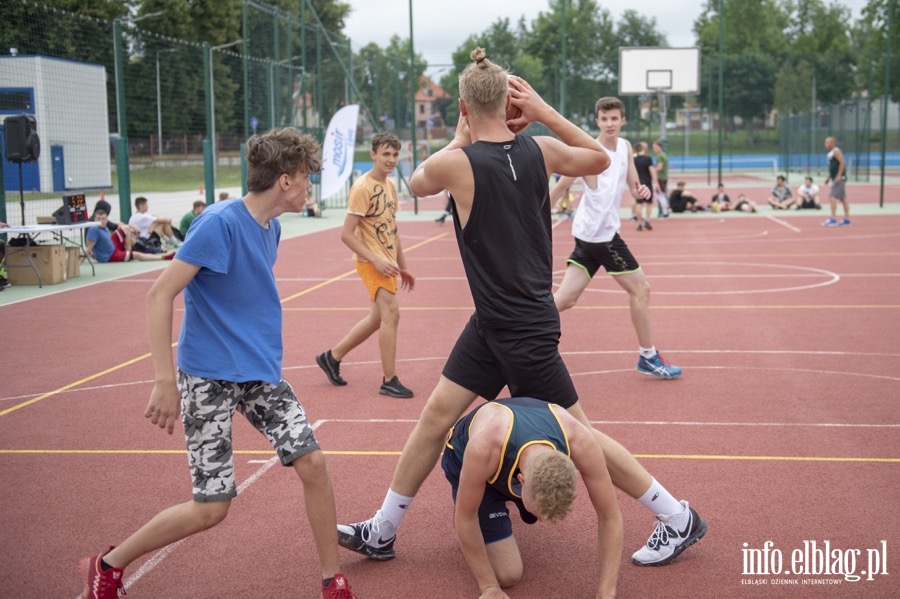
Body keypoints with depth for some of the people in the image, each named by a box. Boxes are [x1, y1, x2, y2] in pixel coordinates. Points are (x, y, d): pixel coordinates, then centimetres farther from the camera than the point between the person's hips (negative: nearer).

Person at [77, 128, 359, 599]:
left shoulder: (270, 228, 6)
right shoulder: (220, 223, -19)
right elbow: (160, 294, -21)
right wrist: (164, 380, -25)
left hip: (262, 373, 7)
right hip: (210, 377, -7)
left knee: (312, 463, -3)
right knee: (211, 508, -4)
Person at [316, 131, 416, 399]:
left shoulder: (390, 185, 10)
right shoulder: (362, 188, -15)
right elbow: (347, 234, -17)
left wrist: (402, 266, 17)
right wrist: (376, 260, -22)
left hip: (387, 262, 9)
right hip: (371, 262, -9)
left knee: (377, 318, 15)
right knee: (391, 312, -15)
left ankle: (332, 356, 31)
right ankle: (389, 381, -6)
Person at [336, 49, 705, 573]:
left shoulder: (456, 163, -20)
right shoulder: (539, 150, -3)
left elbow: (416, 182, 4)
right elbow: (601, 159, 16)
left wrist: (460, 138, 14)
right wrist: (545, 111, 8)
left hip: (523, 330, -8)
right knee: (436, 416, 11)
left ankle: (679, 520, 19)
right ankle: (381, 533, 21)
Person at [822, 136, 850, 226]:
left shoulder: (836, 151, -11)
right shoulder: (831, 153, 18)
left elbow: (842, 163, -20)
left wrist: (839, 176, -25)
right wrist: (829, 177, 22)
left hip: (839, 178, -10)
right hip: (836, 179, 10)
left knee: (832, 197, -14)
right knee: (842, 199, 11)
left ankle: (833, 219, -17)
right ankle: (847, 219, 14)